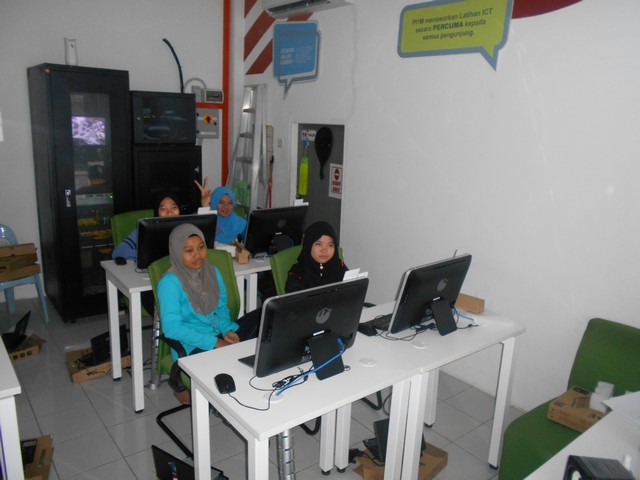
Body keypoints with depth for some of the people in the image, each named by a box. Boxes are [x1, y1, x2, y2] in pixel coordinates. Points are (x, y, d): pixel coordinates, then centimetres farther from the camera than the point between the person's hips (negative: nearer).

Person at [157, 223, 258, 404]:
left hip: (218, 336, 6)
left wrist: (227, 330, -8)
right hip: (191, 346, -6)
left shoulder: (212, 271, 5)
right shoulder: (169, 282, -15)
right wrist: (214, 342, -24)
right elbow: (172, 328, -21)